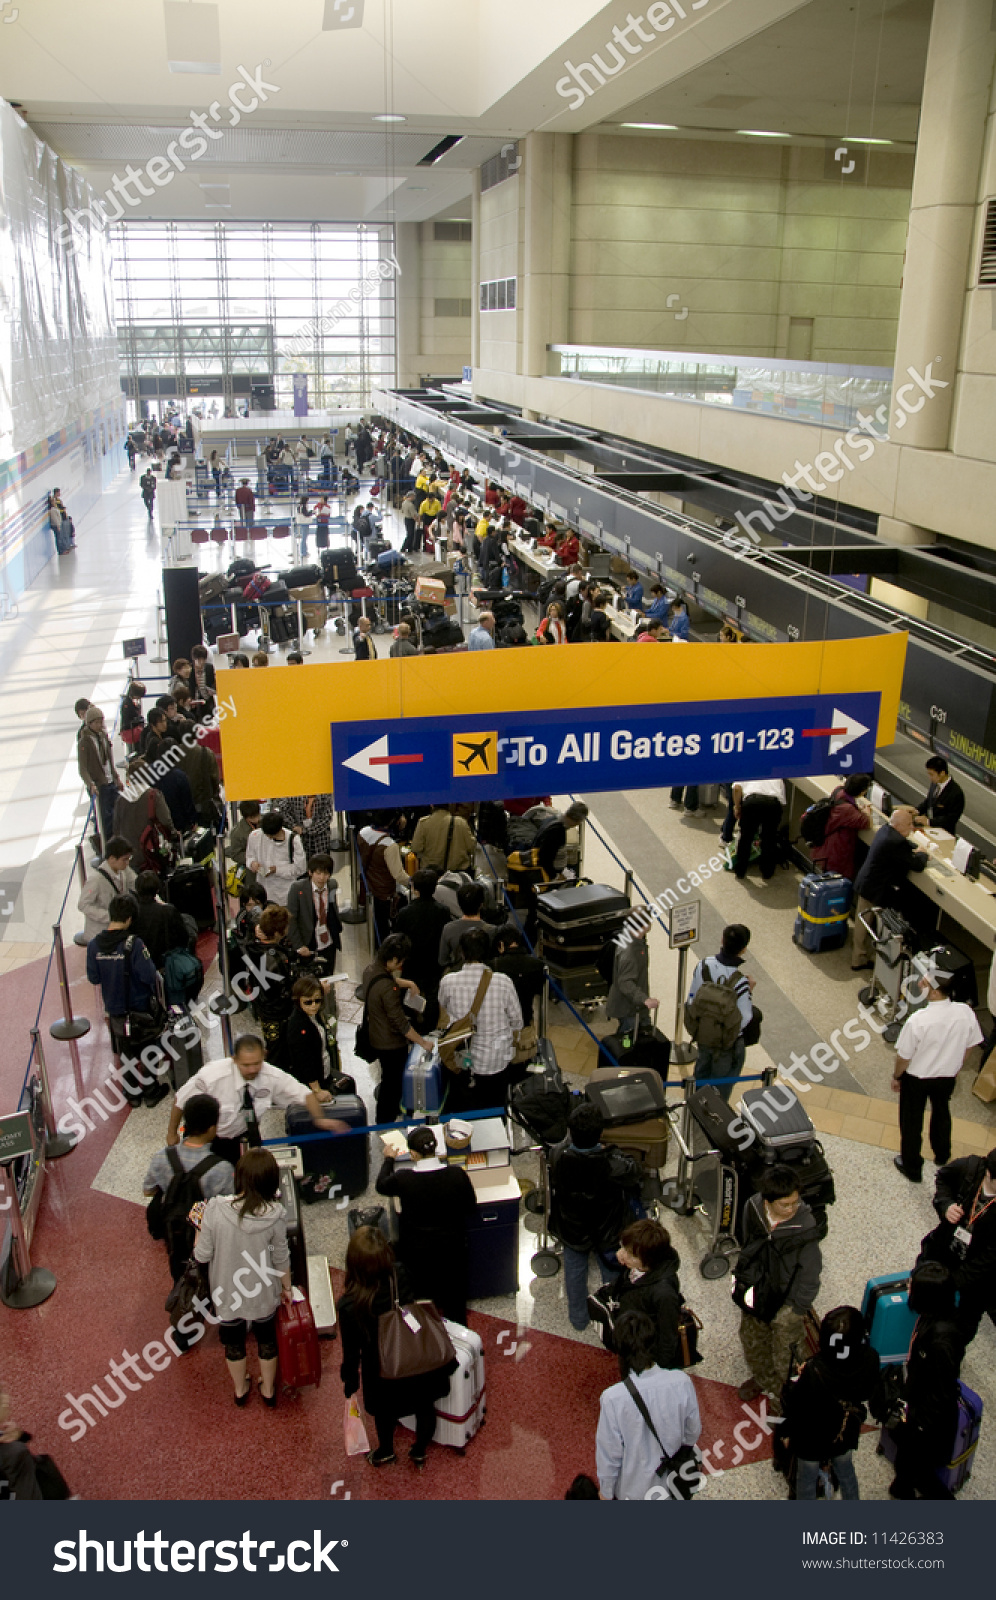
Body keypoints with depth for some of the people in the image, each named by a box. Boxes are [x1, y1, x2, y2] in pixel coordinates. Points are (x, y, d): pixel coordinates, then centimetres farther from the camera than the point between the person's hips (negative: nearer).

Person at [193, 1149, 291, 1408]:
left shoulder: (215, 1209, -28)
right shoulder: (275, 1215, -26)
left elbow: (202, 1255, -17)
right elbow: (281, 1258, -12)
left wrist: (199, 1228, 1)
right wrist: (286, 1287, 6)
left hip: (226, 1293, 0)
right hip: (263, 1293, 0)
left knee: (233, 1341, 28)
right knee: (266, 1339, 27)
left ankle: (240, 1390, 51)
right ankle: (268, 1390, 49)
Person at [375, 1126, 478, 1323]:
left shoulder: (403, 1178, -26)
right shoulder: (457, 1175, -24)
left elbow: (381, 1186, -1)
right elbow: (472, 1209, -8)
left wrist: (388, 1159, 16)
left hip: (416, 1253, -1)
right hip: (451, 1250, 1)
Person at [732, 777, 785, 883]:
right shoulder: (777, 778, 34)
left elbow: (737, 788, 9)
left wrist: (736, 807, 17)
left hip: (752, 800, -2)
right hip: (774, 803, 2)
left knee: (745, 837, 15)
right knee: (769, 840, 18)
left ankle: (740, 873, 25)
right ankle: (767, 875, 28)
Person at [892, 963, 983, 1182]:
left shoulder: (917, 1020, -35)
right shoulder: (966, 1013, -22)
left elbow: (904, 1056, -21)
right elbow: (969, 1047, -4)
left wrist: (896, 1077, -1)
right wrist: (955, 1068, 15)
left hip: (916, 1078, -4)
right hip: (947, 1076, 4)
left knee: (911, 1121, 19)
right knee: (942, 1113, 32)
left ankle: (912, 1167, 38)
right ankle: (942, 1156, 55)